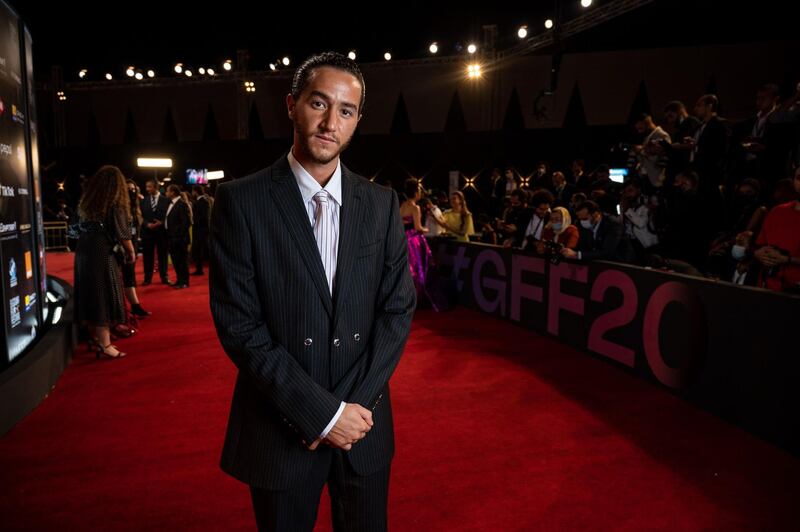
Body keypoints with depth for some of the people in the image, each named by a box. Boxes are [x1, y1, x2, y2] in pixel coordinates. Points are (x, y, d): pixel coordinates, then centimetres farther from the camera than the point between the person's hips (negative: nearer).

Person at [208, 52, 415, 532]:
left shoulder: (382, 204, 0)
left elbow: (399, 309, -1)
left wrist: (356, 404, -11)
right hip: (280, 429, -2)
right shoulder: (241, 201, -9)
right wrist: (323, 413, -15)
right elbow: (238, 324, -13)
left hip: (363, 422, 3)